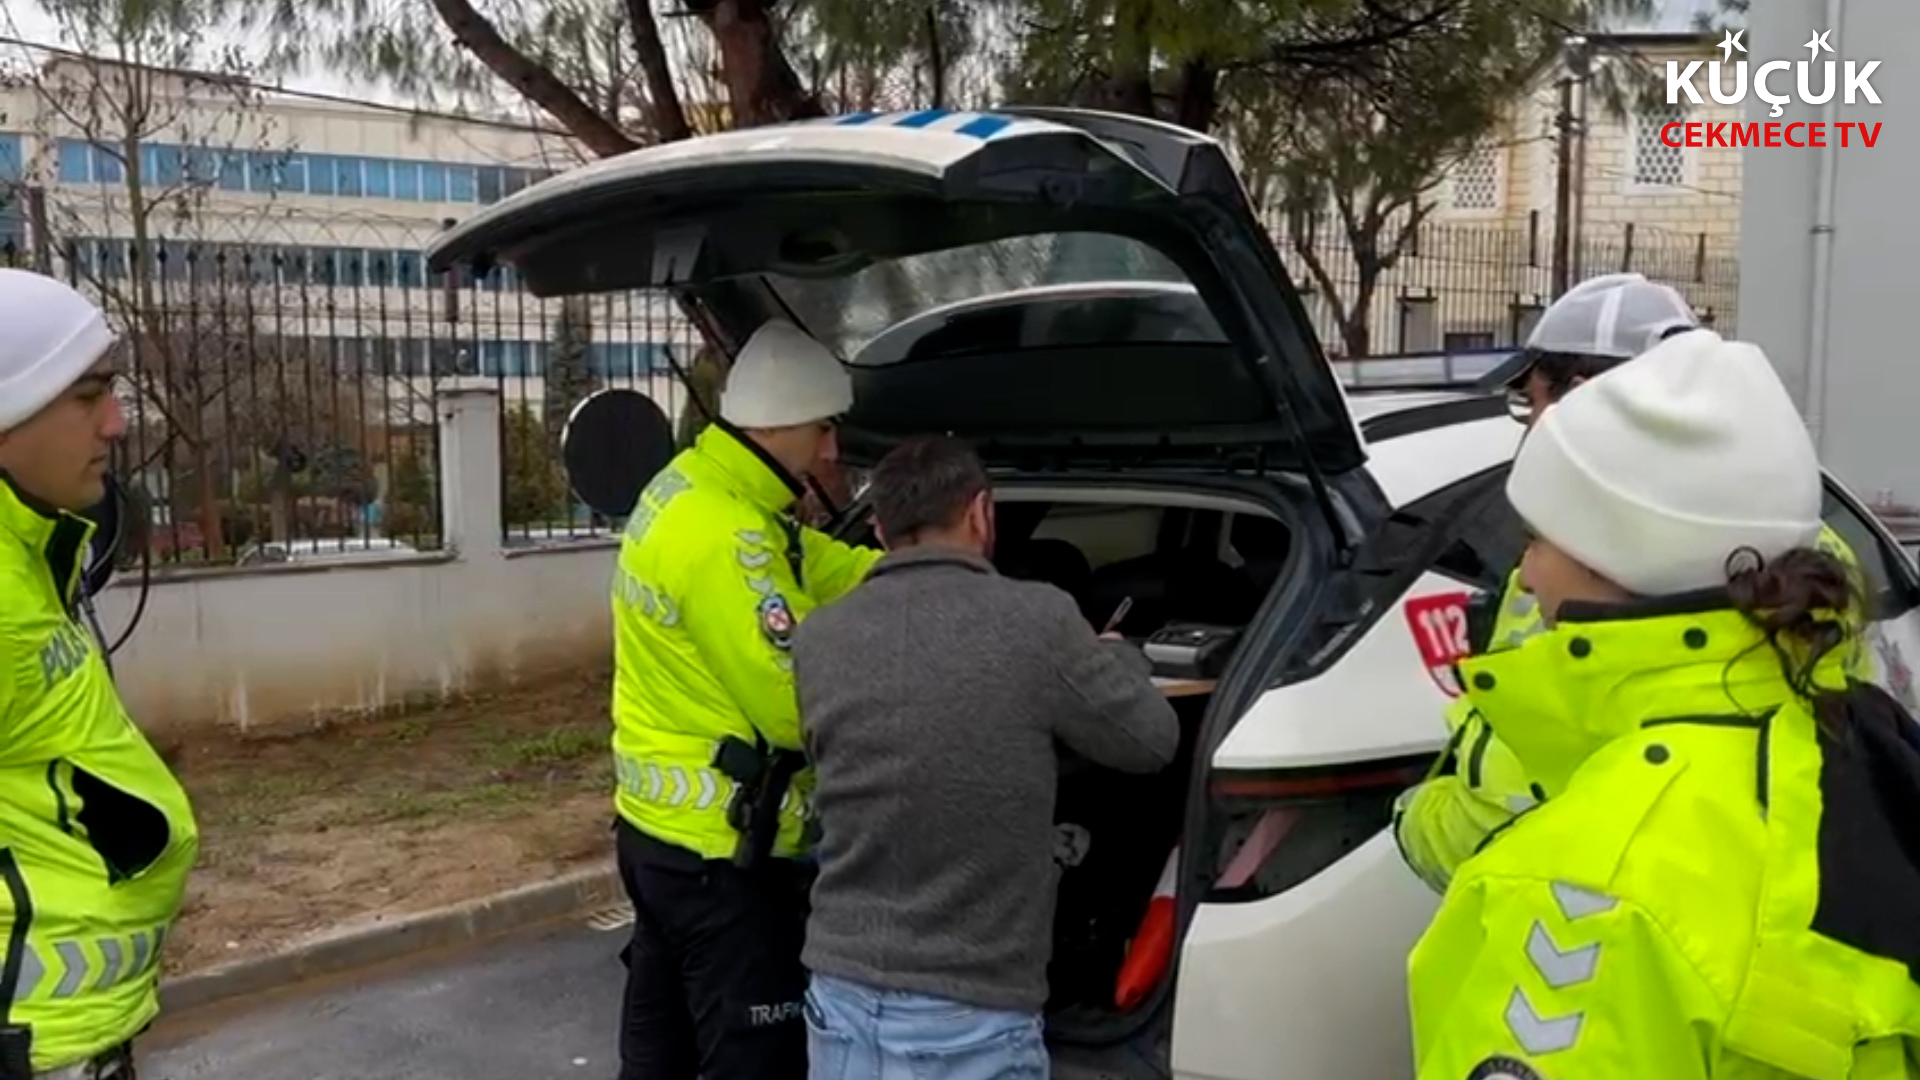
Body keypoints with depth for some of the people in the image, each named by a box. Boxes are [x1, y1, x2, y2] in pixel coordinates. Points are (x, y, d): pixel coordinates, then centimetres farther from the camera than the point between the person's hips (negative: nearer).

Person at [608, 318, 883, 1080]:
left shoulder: (690, 487, 7)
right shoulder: (726, 538, -25)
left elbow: (816, 564, 10)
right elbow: (796, 707, -22)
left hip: (658, 823, 10)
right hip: (717, 848, -10)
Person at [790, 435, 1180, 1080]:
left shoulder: (817, 640, -3)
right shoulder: (1036, 620, -14)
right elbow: (1151, 742, -1)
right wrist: (1117, 659, 22)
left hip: (841, 999, 4)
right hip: (967, 1027, -4)